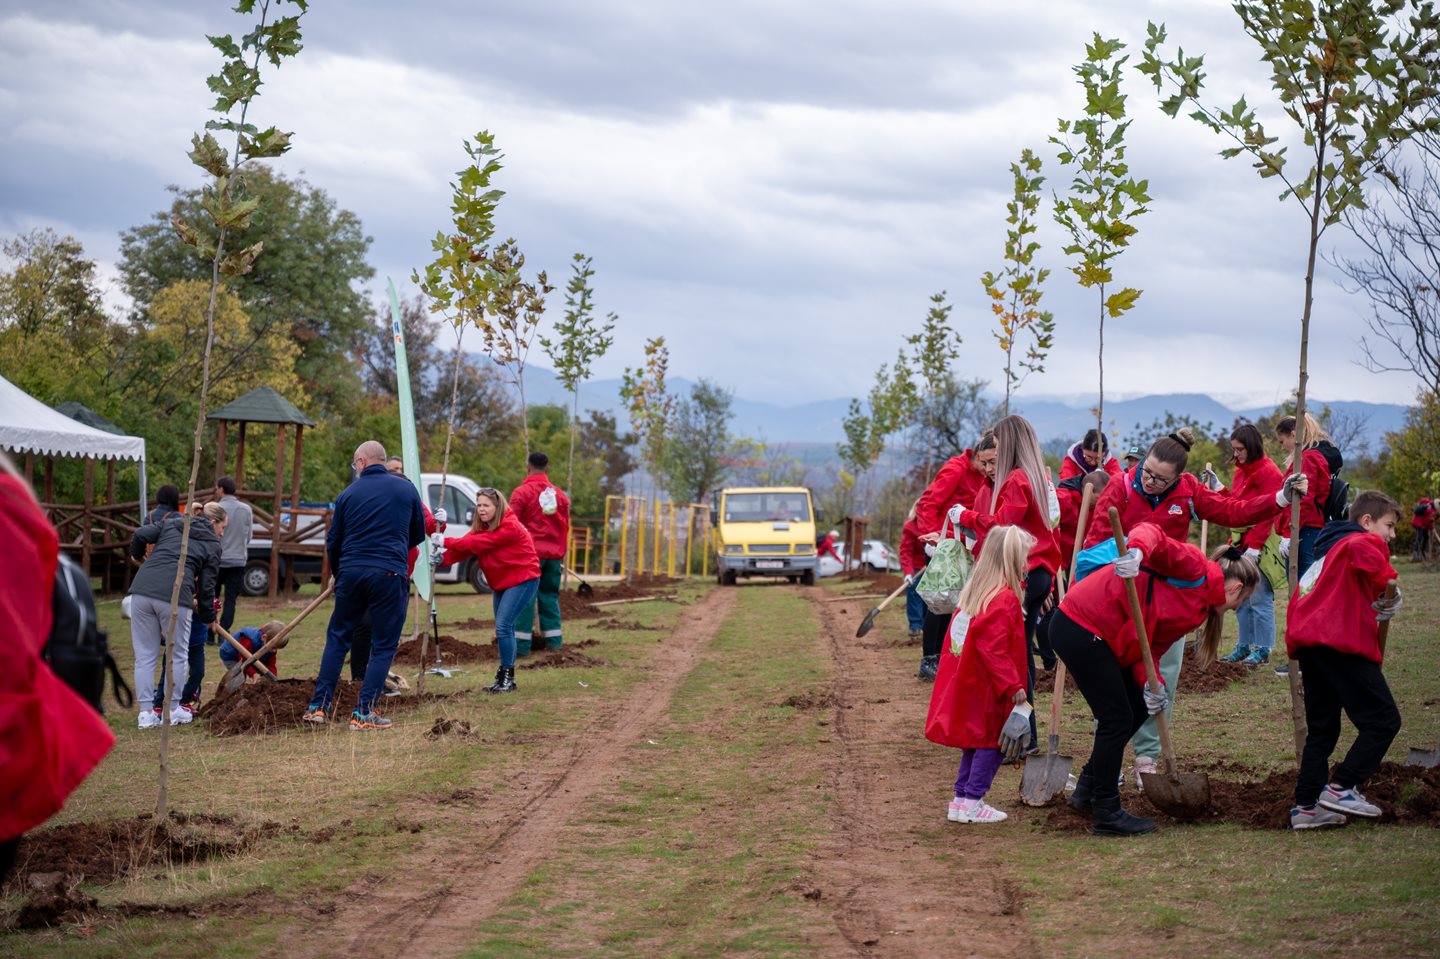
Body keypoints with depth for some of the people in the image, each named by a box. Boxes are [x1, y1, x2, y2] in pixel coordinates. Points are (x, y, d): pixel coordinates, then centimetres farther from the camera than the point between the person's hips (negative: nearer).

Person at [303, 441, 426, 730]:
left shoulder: (348, 494, 5)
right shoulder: (406, 488, 3)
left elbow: (333, 541, 12)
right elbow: (419, 533, 13)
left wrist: (337, 574, 29)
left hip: (351, 573, 2)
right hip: (390, 575, -2)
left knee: (337, 638, 15)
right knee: (384, 646, 5)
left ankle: (319, 705, 13)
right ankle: (363, 713, -1)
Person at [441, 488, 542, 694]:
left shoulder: (510, 528, -21)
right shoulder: (481, 528, 6)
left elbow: (478, 542, -27)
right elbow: (467, 545, -8)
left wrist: (446, 542, -29)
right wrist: (443, 558, -24)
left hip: (522, 580, -9)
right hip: (501, 583, 9)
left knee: (503, 625, -17)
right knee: (504, 629, 13)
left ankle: (507, 678, -10)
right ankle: (504, 677, 23)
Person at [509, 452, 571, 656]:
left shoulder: (521, 492, -6)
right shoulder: (560, 494, 10)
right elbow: (565, 527, 15)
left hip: (529, 553, -5)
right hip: (553, 555, 5)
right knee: (550, 596, 13)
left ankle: (521, 644, -6)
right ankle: (554, 641, 13)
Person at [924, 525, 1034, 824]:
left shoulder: (975, 592, 10)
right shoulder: (1004, 599, -19)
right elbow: (993, 650, -26)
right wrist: (1013, 685, -23)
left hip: (967, 684, 9)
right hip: (987, 689, -9)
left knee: (976, 742, 17)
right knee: (992, 742, -1)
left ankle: (961, 799, 21)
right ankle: (972, 803, 0)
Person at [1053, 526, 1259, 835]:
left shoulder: (1200, 610, 16)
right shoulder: (1195, 568, -9)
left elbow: (1151, 648, 7)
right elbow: (1151, 533, -24)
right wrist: (1136, 552, -45)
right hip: (1080, 627, -11)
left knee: (1138, 709, 18)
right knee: (1117, 719, -4)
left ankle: (1088, 791, 29)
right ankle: (1106, 815, 6)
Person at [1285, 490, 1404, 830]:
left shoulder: (1328, 550, 30)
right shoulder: (1366, 540, 1)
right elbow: (1361, 551, -25)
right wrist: (1386, 583, -15)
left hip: (1308, 642, 9)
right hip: (1342, 643, -9)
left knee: (1321, 729, 13)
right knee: (1383, 720, -4)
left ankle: (1306, 805, 9)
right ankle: (1340, 787, -10)